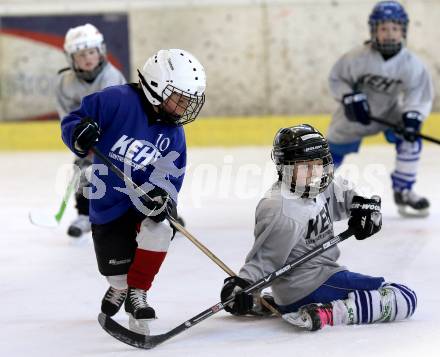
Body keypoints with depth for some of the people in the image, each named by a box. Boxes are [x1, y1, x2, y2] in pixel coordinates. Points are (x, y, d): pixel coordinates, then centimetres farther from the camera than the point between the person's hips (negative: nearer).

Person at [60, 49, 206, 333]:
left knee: (158, 227, -31)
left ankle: (137, 291, -8)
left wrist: (163, 195, -27)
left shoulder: (173, 134, -3)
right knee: (118, 273, 3)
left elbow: (170, 176, -5)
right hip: (108, 207, -2)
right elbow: (72, 122, -14)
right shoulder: (117, 101, -18)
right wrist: (81, 133, -37)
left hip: (144, 201, 2)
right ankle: (121, 286, 45)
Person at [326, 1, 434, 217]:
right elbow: (336, 79, -13)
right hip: (355, 114, -1)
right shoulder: (358, 58, -26)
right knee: (334, 150, 8)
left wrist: (412, 116, -33)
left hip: (389, 112, 1)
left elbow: (420, 94, -17)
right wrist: (350, 98, -26)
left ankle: (403, 192, -8)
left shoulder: (411, 64, -22)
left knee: (410, 140, -21)